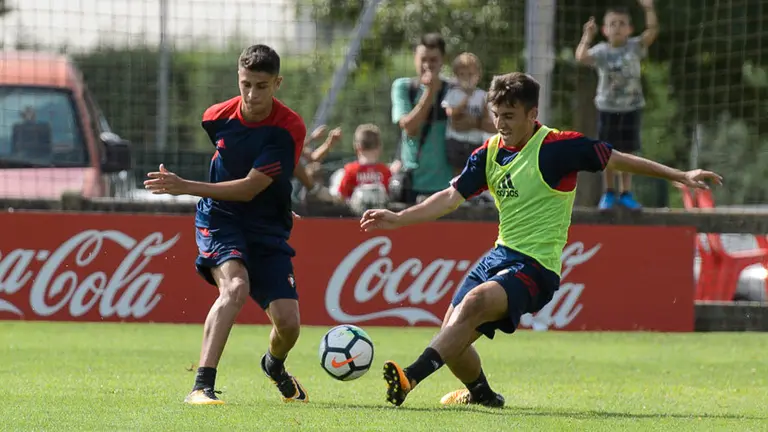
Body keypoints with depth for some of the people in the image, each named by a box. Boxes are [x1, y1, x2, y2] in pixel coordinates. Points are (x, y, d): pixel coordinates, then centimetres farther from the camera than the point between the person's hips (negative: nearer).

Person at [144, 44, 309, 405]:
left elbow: (250, 188, -23)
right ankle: (202, 386, -37)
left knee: (287, 321, -8)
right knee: (235, 286, -30)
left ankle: (275, 365, 31)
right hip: (219, 218, 0)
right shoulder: (217, 117, -7)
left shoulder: (289, 128, -18)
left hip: (268, 227, 0)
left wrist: (185, 187, -27)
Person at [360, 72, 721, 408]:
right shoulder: (489, 153, 6)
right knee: (452, 340, 5)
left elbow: (617, 160, -5)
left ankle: (411, 377, -43)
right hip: (501, 255, 8)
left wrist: (680, 175, -4)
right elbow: (452, 197, 5)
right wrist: (398, 219, -7)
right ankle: (481, 394, 36)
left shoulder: (558, 147, -12)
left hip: (536, 267, -8)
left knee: (474, 302, -33)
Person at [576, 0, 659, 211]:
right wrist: (588, 36, -37)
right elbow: (581, 57, -26)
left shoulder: (634, 47, -6)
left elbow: (652, 31, -20)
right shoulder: (601, 51, -9)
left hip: (632, 106, 1)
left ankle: (626, 192, 17)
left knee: (628, 150, 7)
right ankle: (609, 192, 19)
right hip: (607, 107, -1)